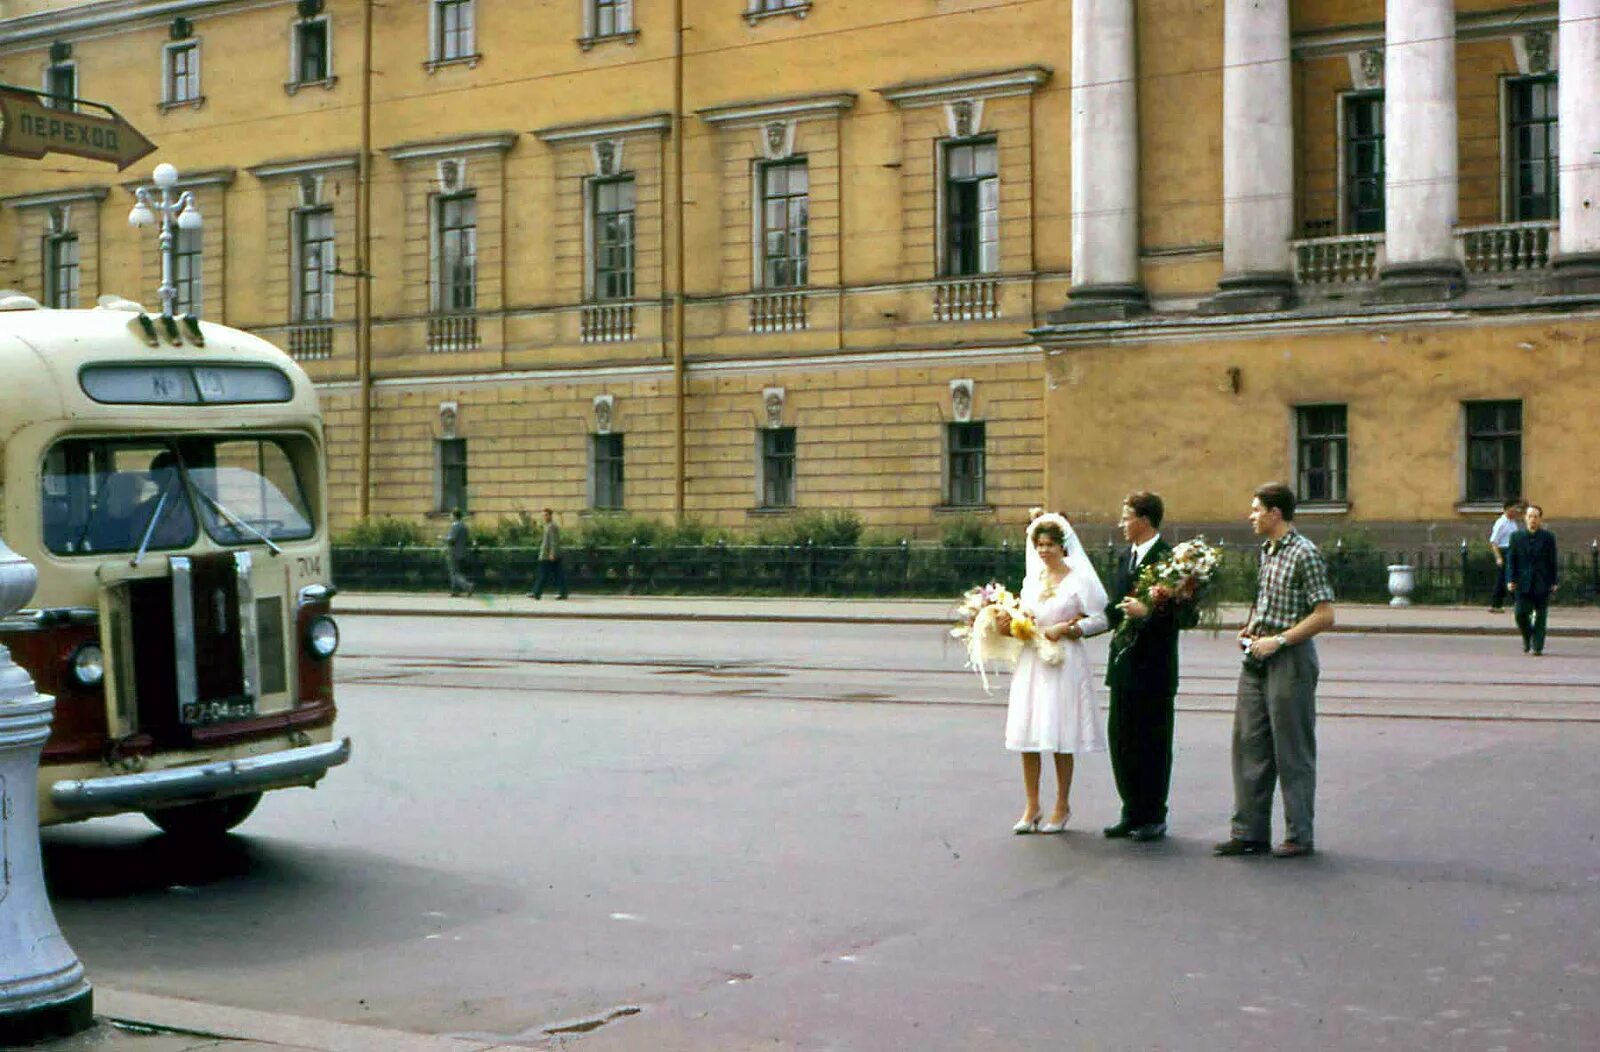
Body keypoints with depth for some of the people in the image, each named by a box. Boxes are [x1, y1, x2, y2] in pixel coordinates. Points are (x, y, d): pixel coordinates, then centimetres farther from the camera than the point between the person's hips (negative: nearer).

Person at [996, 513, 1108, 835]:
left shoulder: (1078, 580, -2)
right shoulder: (1032, 580, 13)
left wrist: (1064, 630, -14)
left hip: (1064, 663, -5)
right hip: (1031, 663, 5)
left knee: (1061, 739, -2)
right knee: (1026, 736, 2)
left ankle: (1062, 807, 10)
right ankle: (1031, 808, 10)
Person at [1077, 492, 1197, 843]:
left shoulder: (1168, 559, -12)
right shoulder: (1125, 559, 14)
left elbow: (1188, 616, -16)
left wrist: (1148, 612, -25)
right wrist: (1077, 627, 11)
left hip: (1154, 670, -8)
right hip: (1124, 667, 8)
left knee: (1152, 744, 2)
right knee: (1121, 740, 11)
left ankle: (1154, 818, 14)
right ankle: (1133, 814, 22)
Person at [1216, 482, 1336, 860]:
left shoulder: (1305, 554, -13)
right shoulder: (1267, 551, 13)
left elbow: (1324, 615, -16)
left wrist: (1277, 640, -18)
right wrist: (1250, 629, 8)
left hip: (1290, 660, -8)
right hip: (1257, 659, 8)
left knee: (1293, 751, -1)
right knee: (1249, 744, 8)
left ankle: (1300, 836, 8)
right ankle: (1250, 832, 14)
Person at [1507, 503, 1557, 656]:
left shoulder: (1548, 537, 1)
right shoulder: (1516, 536, 4)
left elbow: (1552, 561, 3)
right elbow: (1511, 560, 3)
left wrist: (1553, 582, 0)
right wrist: (1511, 579, -6)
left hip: (1542, 584, -1)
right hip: (1523, 583, 1)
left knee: (1540, 616, 1)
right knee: (1521, 614, -4)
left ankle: (1537, 647, 7)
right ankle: (1527, 638, 22)